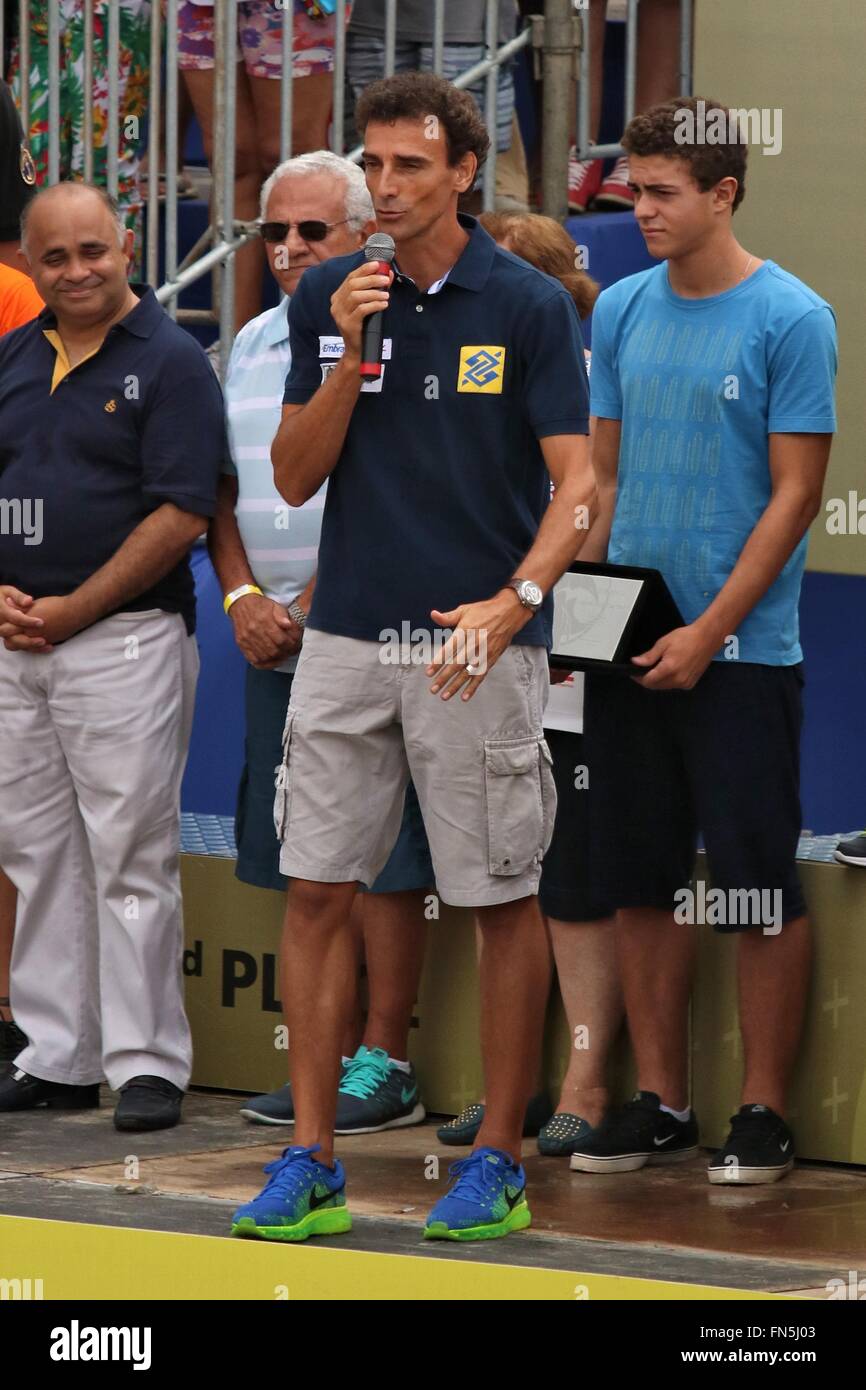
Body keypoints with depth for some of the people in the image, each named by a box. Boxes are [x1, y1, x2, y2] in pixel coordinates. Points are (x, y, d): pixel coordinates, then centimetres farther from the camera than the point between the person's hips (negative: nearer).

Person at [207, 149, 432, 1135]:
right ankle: (327, 1056, 14)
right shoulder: (254, 343, 16)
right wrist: (243, 597, 1)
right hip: (273, 643, 7)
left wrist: (312, 607, -13)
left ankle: (384, 1064, -1)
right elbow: (223, 487, 17)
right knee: (303, 863, 8)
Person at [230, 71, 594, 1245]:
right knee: (318, 890, 2)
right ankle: (310, 1166, 7)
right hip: (347, 640, 4)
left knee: (504, 900, 3)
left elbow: (575, 484, -9)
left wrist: (513, 599, -25)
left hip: (476, 644, -4)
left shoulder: (529, 308, -5)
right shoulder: (328, 299, 6)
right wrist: (351, 356, -11)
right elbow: (295, 478, 4)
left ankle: (498, 1165, 12)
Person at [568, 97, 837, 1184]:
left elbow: (795, 493, -10)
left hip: (740, 650, -5)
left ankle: (762, 1112, 6)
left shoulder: (790, 319, -8)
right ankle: (659, 1101, 17)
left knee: (759, 887, -1)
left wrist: (709, 631, -15)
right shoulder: (621, 311, 8)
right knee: (640, 884, 9)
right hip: (630, 649, 5)